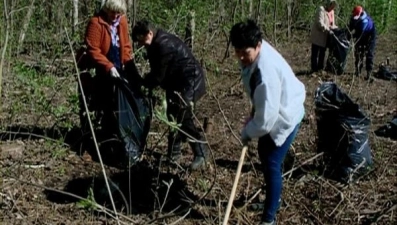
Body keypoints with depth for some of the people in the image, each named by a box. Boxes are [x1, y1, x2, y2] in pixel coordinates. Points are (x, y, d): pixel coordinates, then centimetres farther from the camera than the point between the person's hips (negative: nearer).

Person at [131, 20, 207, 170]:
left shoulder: (163, 46, -25)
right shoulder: (158, 42, 7)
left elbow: (158, 76, -22)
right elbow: (157, 72, 14)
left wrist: (140, 84, -7)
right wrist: (144, 82, -1)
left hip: (189, 83, -11)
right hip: (177, 83, 11)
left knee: (185, 120, -12)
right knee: (173, 118, 14)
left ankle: (200, 155, -3)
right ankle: (173, 153, 24)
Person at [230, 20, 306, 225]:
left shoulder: (266, 71, -39)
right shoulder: (252, 55, -11)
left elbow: (267, 116, -34)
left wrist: (247, 132, -19)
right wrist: (253, 113, 1)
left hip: (285, 115, -10)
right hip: (271, 111, 10)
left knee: (271, 164, -8)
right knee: (264, 155, 23)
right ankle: (272, 198, 47)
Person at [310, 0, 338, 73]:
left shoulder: (332, 12, 11)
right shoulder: (321, 9, -14)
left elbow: (332, 24, 20)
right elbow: (320, 23, -25)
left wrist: (336, 28, 2)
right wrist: (328, 30, -31)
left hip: (324, 37, 8)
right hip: (317, 36, -8)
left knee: (322, 53, 13)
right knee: (315, 54, -2)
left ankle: (320, 68, 20)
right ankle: (314, 69, 2)